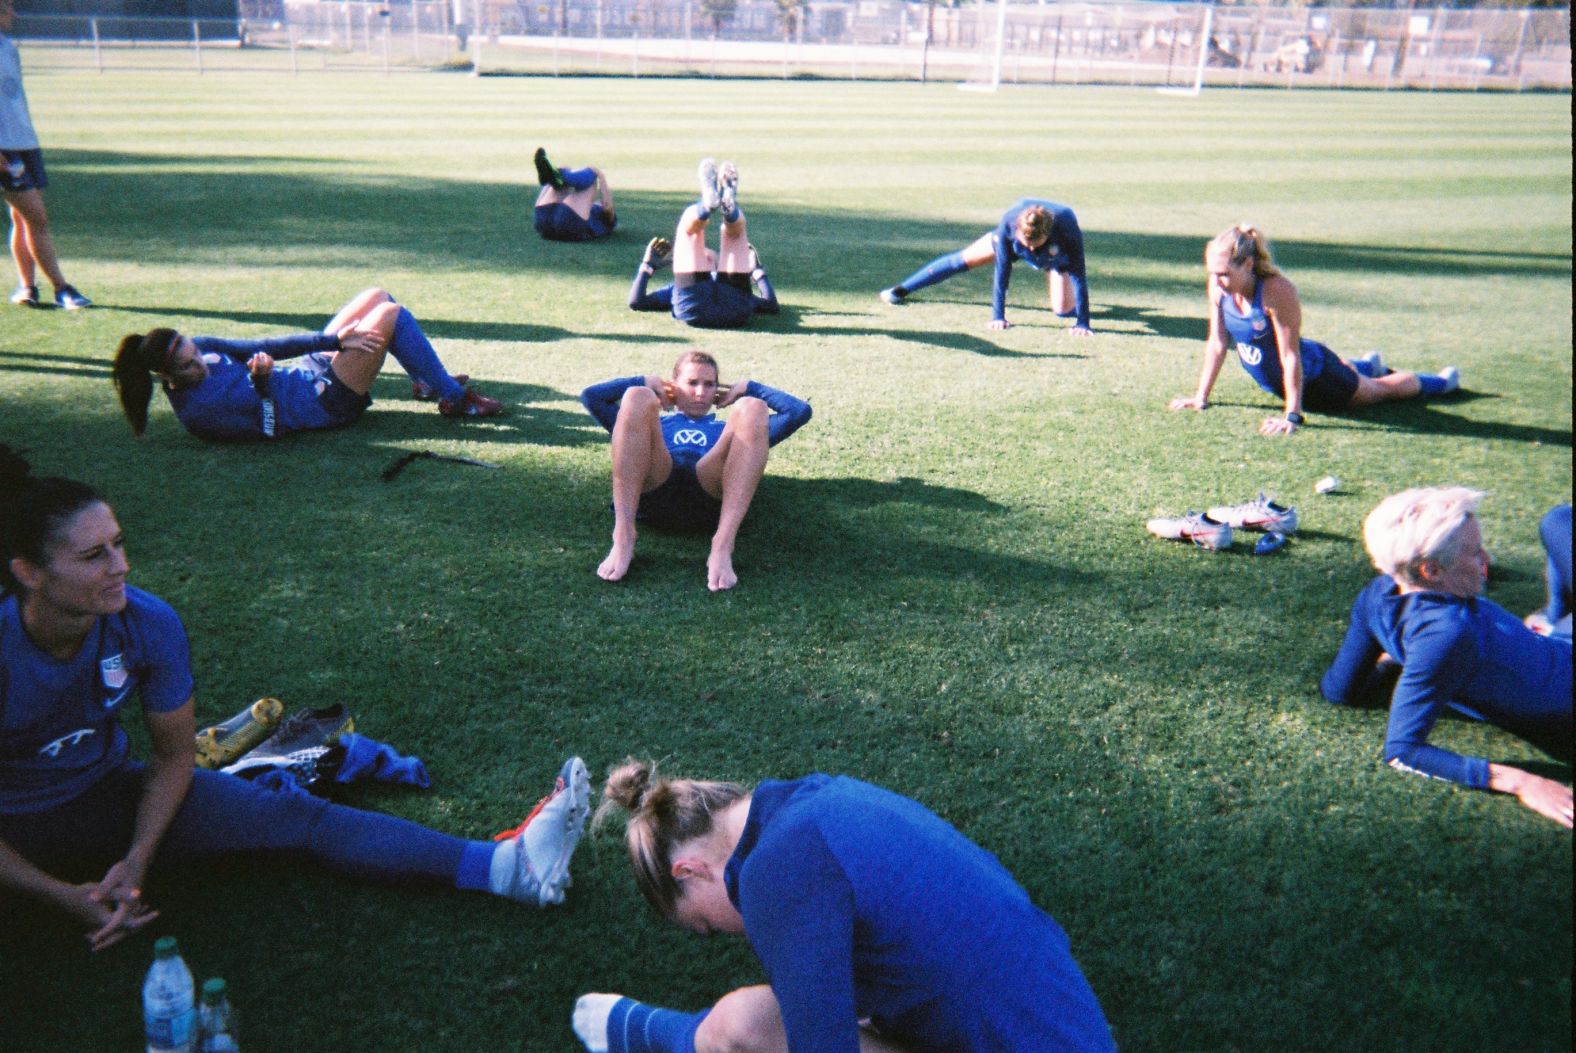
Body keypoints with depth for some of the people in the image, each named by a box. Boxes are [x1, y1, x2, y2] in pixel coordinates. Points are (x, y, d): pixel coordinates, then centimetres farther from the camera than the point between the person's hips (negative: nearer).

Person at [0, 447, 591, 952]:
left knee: (288, 817, -17)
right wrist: (65, 897, -26)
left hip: (111, 794, 2)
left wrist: (136, 861, -18)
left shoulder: (147, 623, -18)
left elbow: (174, 756, -5)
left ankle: (506, 865, -27)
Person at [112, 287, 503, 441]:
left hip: (308, 372, 9)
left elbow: (258, 347, -9)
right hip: (326, 402, -9)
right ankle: (455, 399, 0)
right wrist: (262, 382, -30)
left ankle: (427, 381, 30)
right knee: (392, 315, -15)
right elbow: (268, 428, -19)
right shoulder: (197, 412, -26)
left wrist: (335, 340, -14)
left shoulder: (192, 347, -4)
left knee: (378, 296, 13)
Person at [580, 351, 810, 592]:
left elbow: (799, 411, 35)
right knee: (637, 397, -20)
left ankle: (722, 546, -37)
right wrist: (647, 383, 34)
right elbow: (591, 397, 32)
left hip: (710, 493, 0)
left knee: (753, 408, -21)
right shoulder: (655, 425, 41)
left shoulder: (727, 430, 42)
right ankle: (623, 537, -33)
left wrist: (748, 388, 38)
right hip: (654, 491, 0)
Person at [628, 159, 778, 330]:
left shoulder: (737, 289, 49)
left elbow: (772, 306, 37)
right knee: (691, 221, 10)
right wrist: (648, 265, 41)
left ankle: (730, 207, -25)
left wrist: (757, 269, 46)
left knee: (735, 227, 12)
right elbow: (636, 302, 35)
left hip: (736, 310, 1)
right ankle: (707, 205, -26)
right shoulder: (675, 289, 47)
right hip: (693, 308, -1)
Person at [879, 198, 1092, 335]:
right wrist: (998, 316, -33)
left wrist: (1083, 323, -42)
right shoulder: (1008, 223, -43)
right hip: (1011, 243, 1)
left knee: (1064, 310, -12)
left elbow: (1078, 273, -39)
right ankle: (901, 290, 25)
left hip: (1058, 255, -1)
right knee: (962, 260, 7)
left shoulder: (1067, 227, -46)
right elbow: (1002, 271, -34)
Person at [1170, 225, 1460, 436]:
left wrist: (1292, 416, -35)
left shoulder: (1277, 291, -38)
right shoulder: (1218, 288, -21)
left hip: (1314, 376, -5)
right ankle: (1368, 365, 70)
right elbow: (1216, 343, -9)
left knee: (1380, 389, 24)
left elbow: (1290, 357, -36)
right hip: (1271, 380, 6)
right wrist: (1201, 396, -7)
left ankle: (1443, 381, 50)